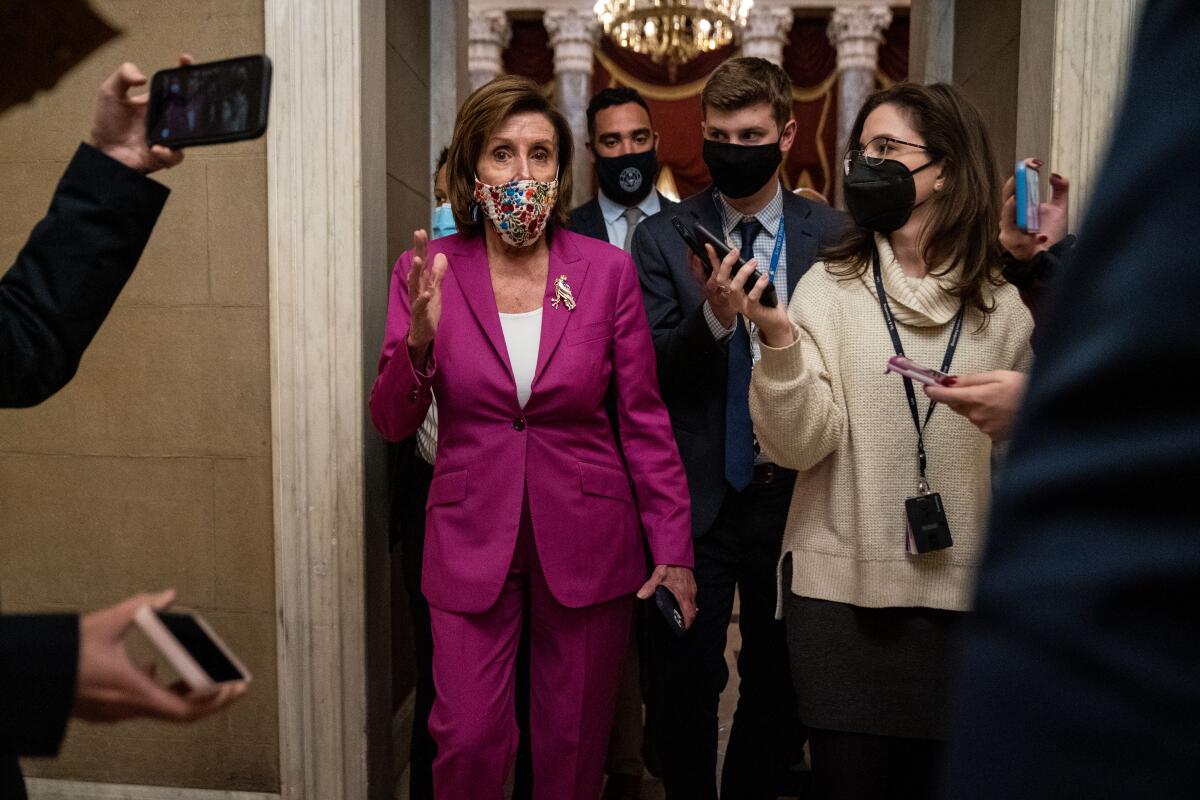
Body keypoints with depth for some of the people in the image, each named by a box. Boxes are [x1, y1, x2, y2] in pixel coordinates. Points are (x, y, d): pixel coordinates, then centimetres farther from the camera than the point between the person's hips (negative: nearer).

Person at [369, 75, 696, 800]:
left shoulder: (608, 270, -3)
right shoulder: (427, 271, -3)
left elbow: (644, 419, 0)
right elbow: (391, 423, -4)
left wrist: (673, 548, -2)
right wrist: (419, 338, -22)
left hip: (587, 542, 1)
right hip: (472, 542, 0)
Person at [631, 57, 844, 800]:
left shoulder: (835, 234, 0)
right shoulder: (663, 236, -2)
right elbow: (651, 371, -10)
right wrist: (714, 316, -26)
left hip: (795, 493, 1)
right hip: (696, 495, -1)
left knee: (781, 681, 15)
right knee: (685, 680, 7)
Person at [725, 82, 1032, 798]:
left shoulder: (1001, 307, 3)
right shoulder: (829, 287, -2)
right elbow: (799, 445, -11)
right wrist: (778, 337, -24)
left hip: (959, 590, 2)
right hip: (843, 587, -1)